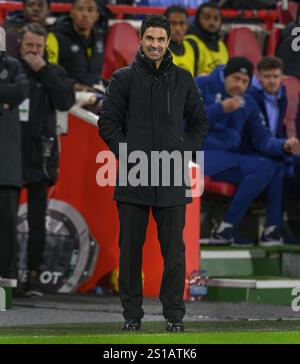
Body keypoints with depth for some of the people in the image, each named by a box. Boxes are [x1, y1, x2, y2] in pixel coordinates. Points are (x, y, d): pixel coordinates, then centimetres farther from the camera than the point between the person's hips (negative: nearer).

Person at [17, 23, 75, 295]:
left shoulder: (53, 73, 8)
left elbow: (65, 101, -9)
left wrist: (43, 71, -9)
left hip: (39, 158, 0)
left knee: (37, 221, 1)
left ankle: (34, 276, 4)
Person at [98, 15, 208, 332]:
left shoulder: (183, 79, 8)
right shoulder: (124, 78, 2)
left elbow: (199, 123, 15)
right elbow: (107, 121, 2)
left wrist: (184, 152, 2)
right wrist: (125, 155, -8)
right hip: (132, 177, -1)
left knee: (173, 249, 3)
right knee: (130, 248, 3)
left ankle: (174, 314, 9)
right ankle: (132, 313, 11)